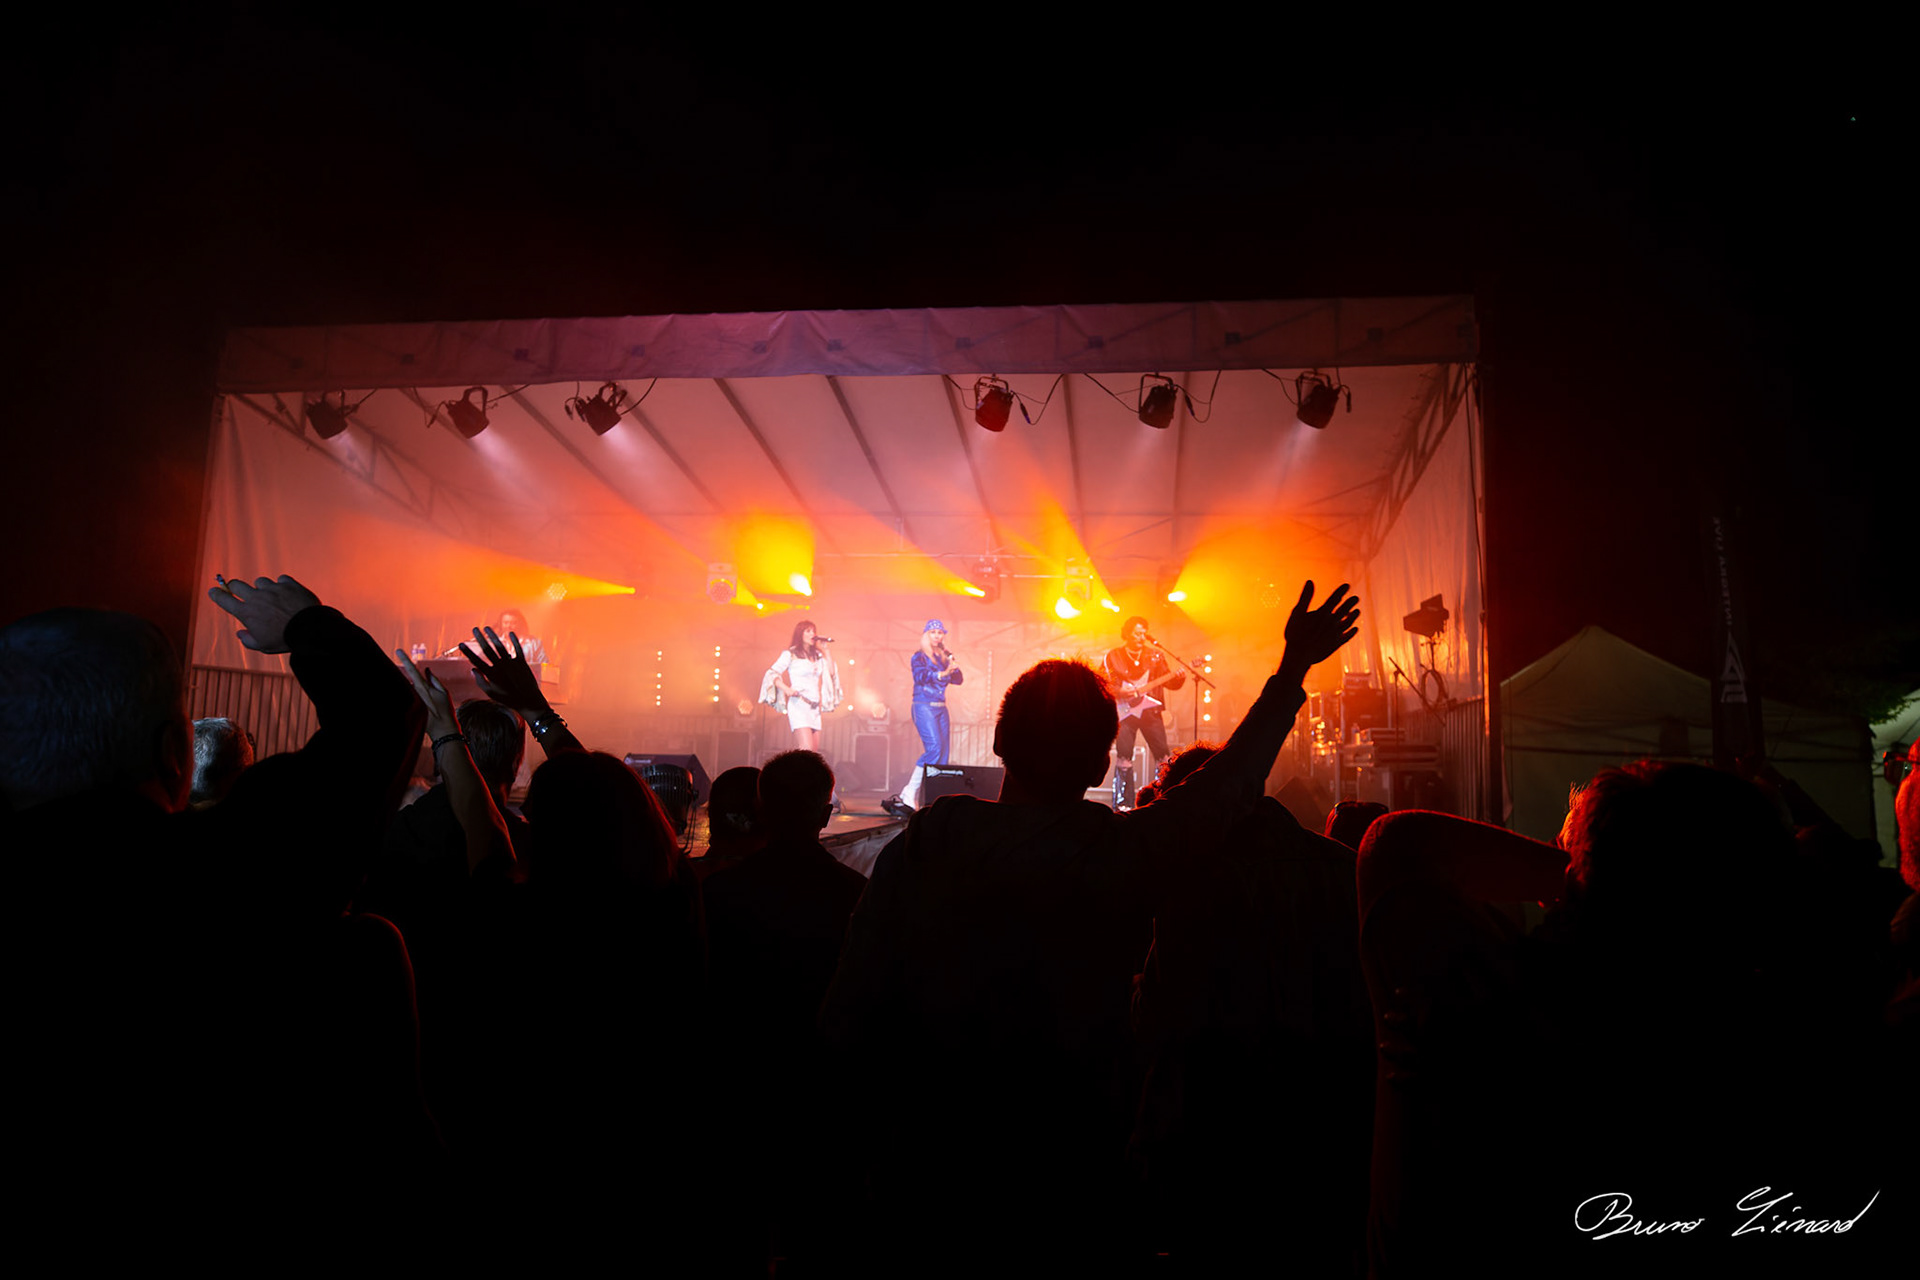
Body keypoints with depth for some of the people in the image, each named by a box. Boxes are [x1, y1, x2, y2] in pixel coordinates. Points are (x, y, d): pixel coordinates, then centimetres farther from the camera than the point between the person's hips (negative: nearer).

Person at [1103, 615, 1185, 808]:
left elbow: (1166, 681, 11)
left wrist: (1178, 679, -10)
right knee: (1124, 755, -8)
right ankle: (1123, 803, -1)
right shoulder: (1114, 656, 3)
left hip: (1149, 709, 2)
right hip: (1125, 711, -2)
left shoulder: (1155, 655, 10)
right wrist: (1120, 692, -15)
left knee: (1162, 754, -2)